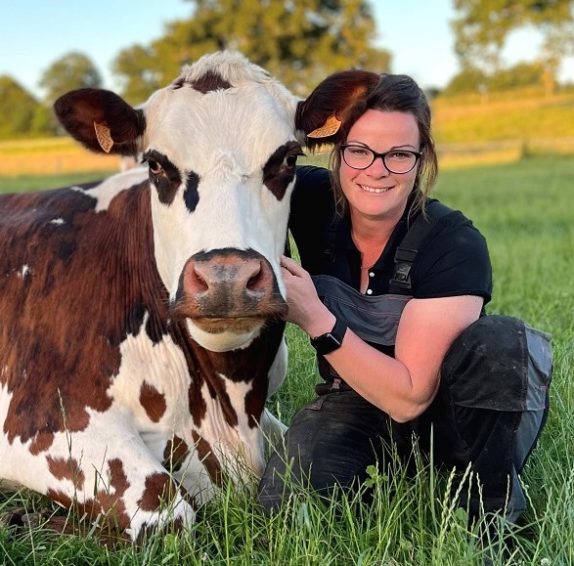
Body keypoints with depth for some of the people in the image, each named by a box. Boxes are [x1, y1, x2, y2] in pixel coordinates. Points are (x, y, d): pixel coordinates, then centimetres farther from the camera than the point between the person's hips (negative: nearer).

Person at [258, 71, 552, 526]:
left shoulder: (455, 246, -24)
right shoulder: (312, 200, -13)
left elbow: (409, 397, -27)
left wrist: (316, 320, -34)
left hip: (451, 414, -2)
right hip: (356, 407, 3)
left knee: (501, 341, -34)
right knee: (287, 505, -25)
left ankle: (494, 511, -11)